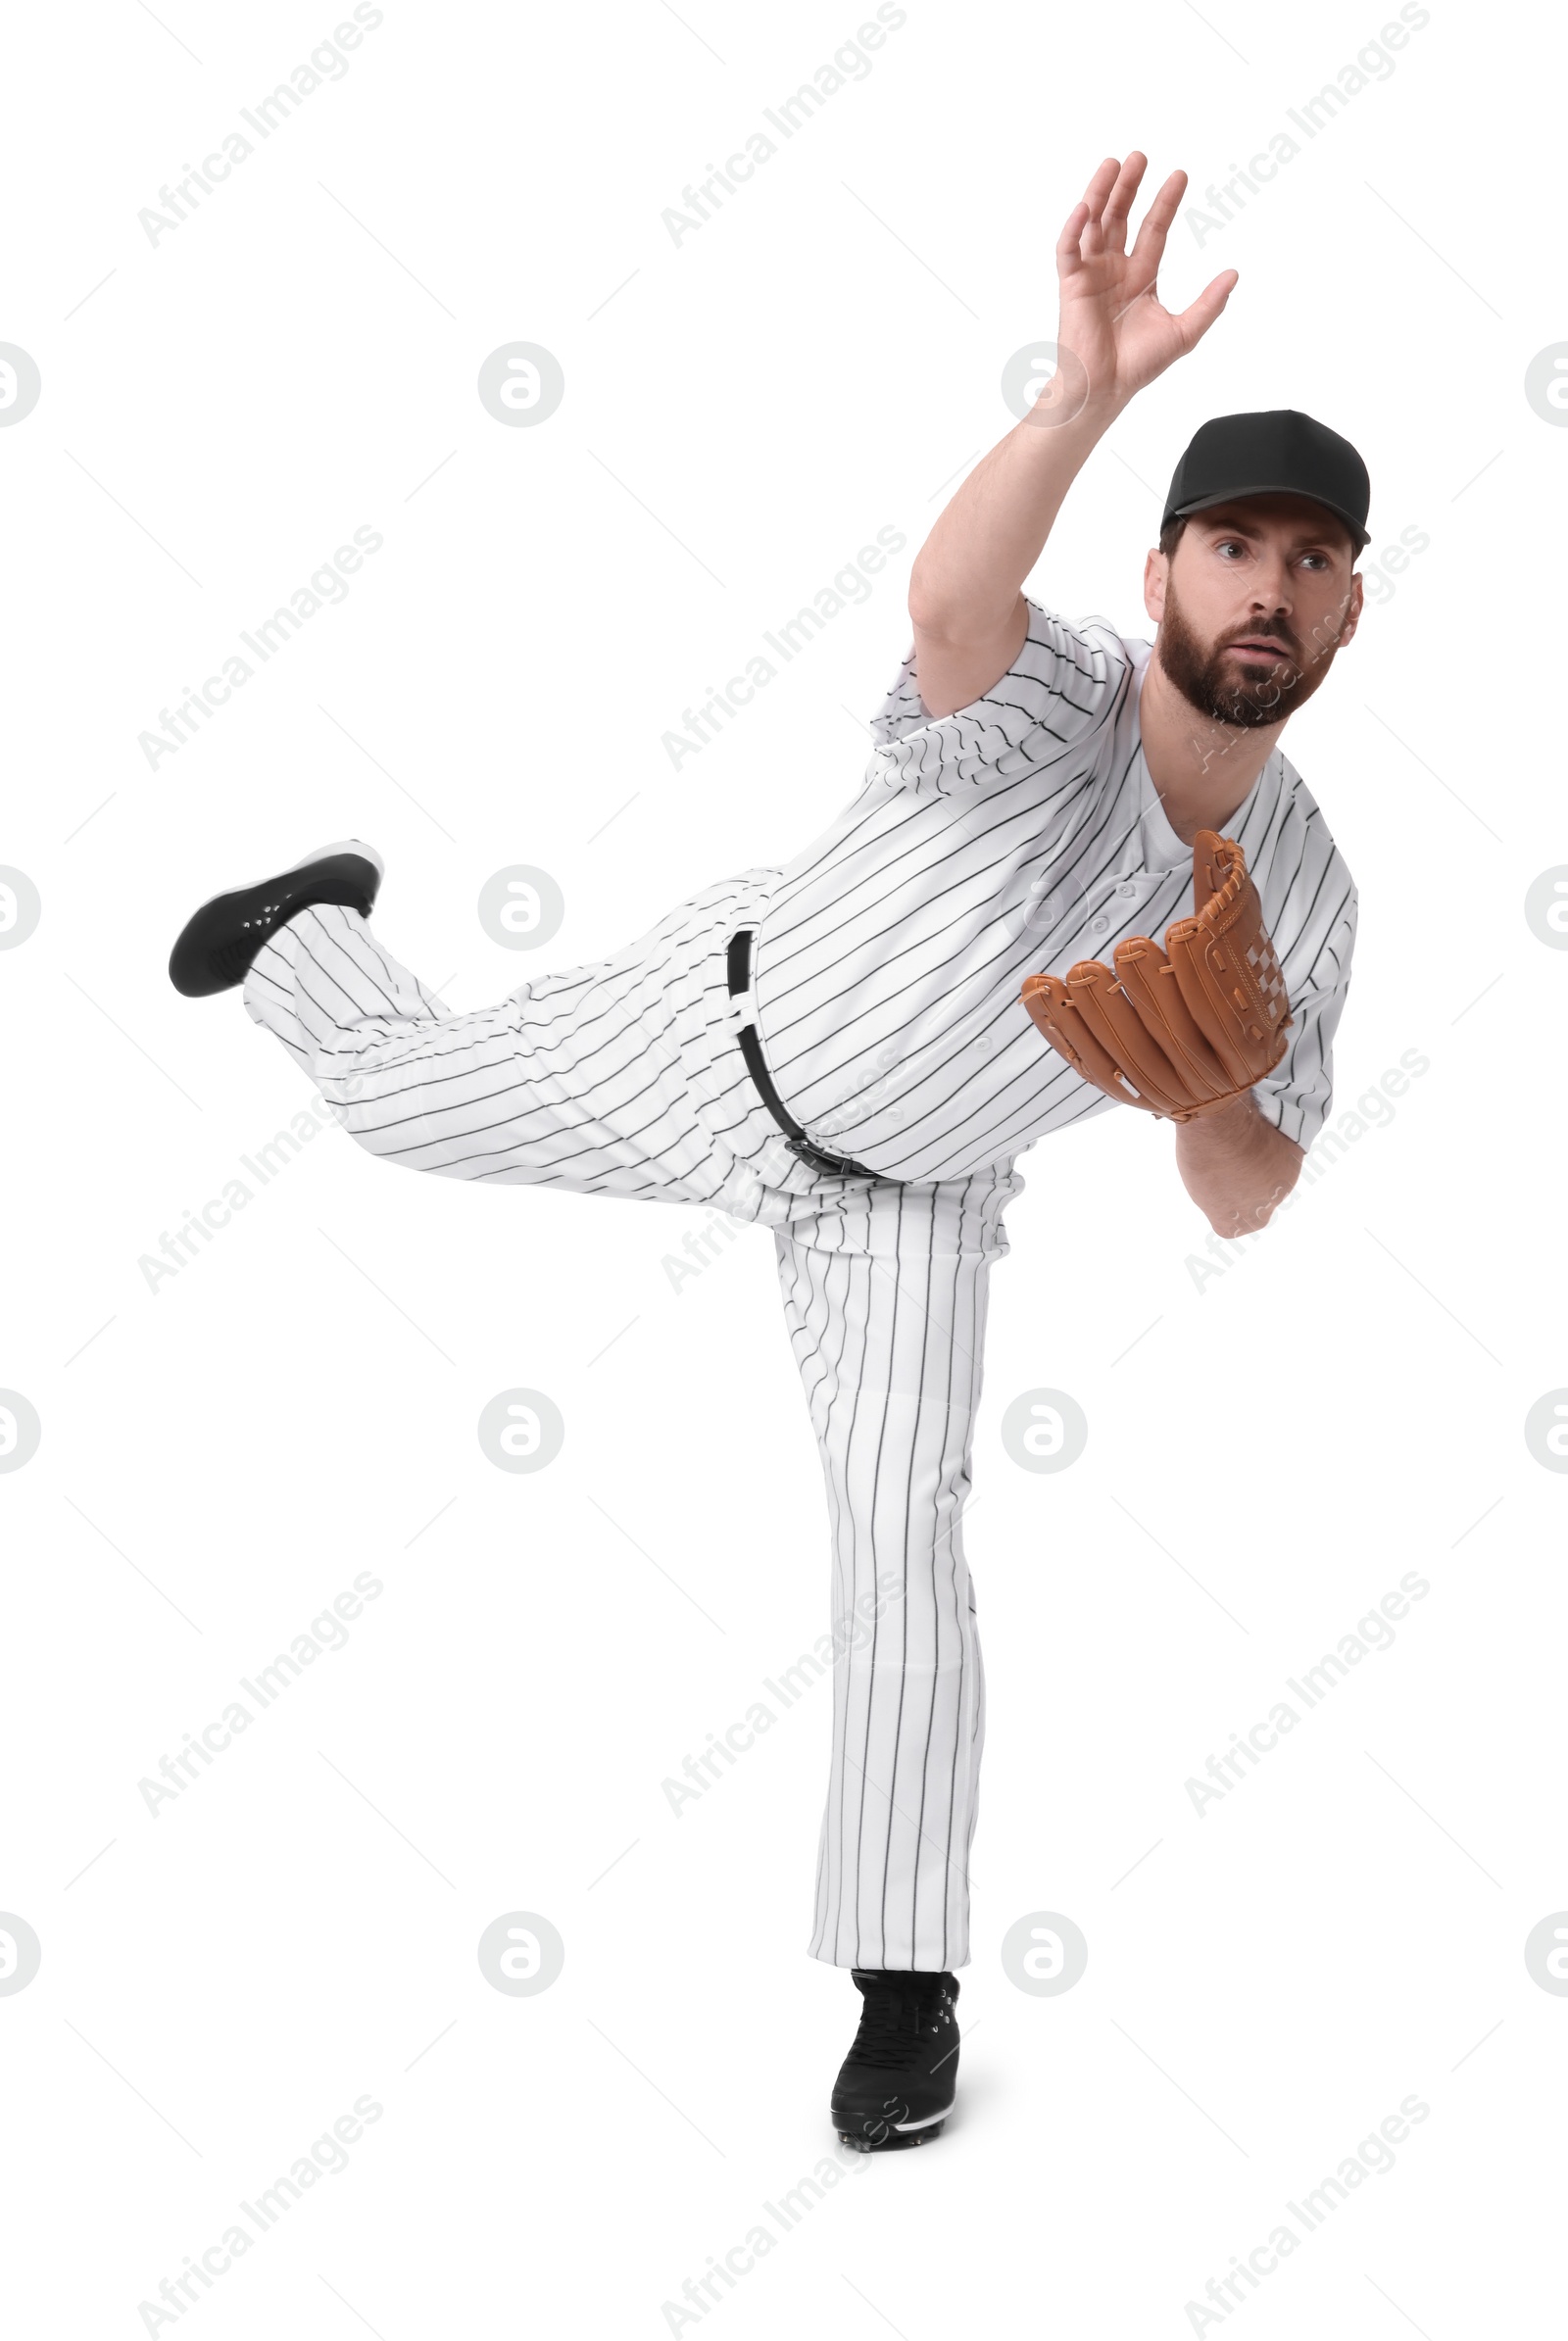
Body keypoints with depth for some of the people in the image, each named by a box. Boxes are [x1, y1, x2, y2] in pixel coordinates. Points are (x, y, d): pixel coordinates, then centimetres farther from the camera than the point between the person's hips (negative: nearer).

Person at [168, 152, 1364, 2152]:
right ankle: (316, 927, 56)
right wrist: (1085, 398, -80)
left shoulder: (1303, 898, -19)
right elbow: (950, 599, -61)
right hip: (717, 1042, -2)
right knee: (399, 1097, 17)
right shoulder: (1044, 699, -34)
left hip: (908, 1188, 2)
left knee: (904, 1537, -10)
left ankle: (908, 1985, 5)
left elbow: (1243, 1206, -11)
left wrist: (1208, 1079, -35)